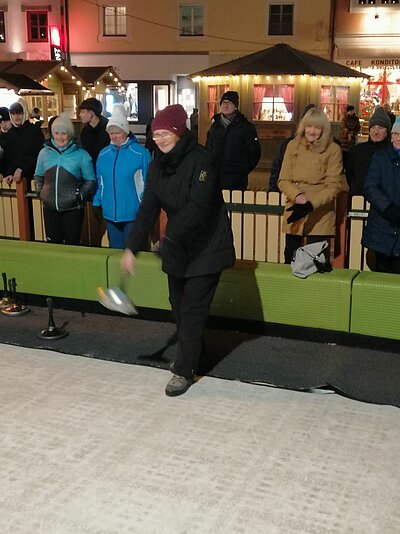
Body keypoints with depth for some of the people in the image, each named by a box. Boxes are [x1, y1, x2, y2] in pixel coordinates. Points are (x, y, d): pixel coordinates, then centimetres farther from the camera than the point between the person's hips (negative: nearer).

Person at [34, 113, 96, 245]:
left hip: (73, 209, -3)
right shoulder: (45, 152, 5)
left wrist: (80, 196, -9)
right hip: (50, 208, 3)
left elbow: (90, 180, 0)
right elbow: (38, 175, 18)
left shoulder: (81, 154, -6)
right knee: (52, 243, 12)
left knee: (72, 244, 6)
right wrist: (40, 192, 5)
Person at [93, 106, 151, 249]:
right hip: (110, 214, 5)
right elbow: (100, 183, 13)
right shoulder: (103, 154, 5)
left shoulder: (141, 153, -10)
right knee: (115, 248, 16)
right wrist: (97, 203, 10)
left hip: (133, 214, -4)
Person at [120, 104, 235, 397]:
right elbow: (148, 208, 0)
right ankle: (192, 352, 39)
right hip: (177, 247, 7)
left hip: (207, 246, -7)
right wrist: (132, 248, -7)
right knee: (179, 305, 16)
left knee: (192, 309, -4)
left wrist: (169, 239, -33)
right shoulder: (157, 166, 3)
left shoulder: (201, 159, -19)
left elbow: (197, 207, -27)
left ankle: (185, 370, 6)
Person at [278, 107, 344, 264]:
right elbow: (283, 180, 5)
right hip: (294, 214, 3)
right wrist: (297, 196, -15)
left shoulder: (333, 150, -3)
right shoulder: (293, 145, 6)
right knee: (289, 260, 6)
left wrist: (311, 204, -18)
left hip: (320, 216, -2)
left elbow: (333, 186, -5)